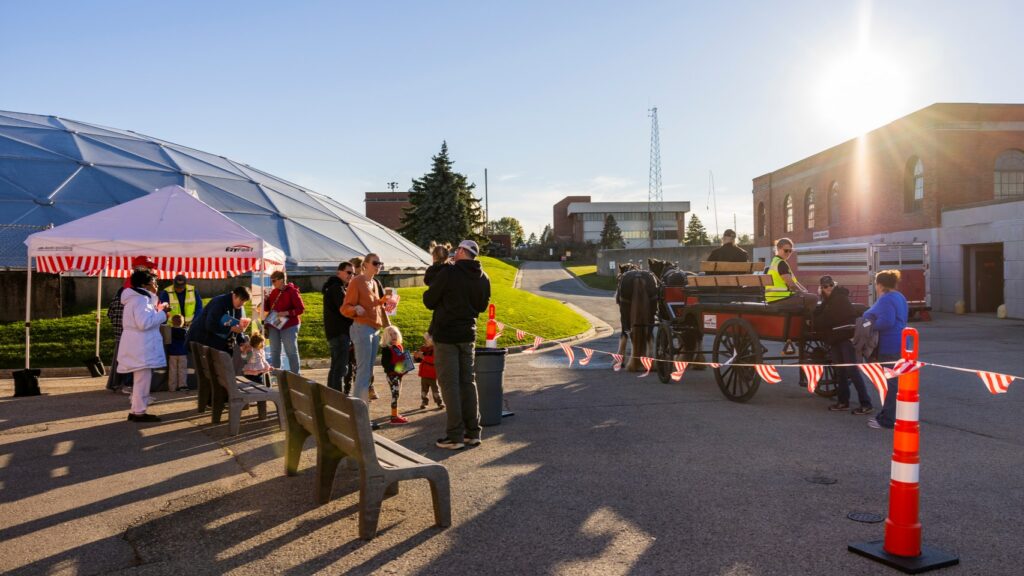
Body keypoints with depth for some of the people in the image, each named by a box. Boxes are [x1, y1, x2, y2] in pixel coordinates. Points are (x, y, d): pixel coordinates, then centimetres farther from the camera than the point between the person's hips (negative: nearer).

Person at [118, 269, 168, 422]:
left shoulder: (137, 298, 18)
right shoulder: (141, 299, -15)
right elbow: (144, 323, -25)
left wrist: (156, 310, 16)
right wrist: (162, 314, -16)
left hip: (140, 346, 11)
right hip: (141, 347, -11)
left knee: (140, 380, 16)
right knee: (142, 380, -7)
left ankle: (136, 410, 22)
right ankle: (139, 412, -3)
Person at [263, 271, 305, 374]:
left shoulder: (292, 291, -10)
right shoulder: (273, 292, 9)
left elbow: (301, 309, -13)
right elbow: (266, 309, 14)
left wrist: (286, 313, -23)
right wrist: (265, 300, -4)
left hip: (289, 326, -6)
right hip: (274, 325, 7)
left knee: (291, 352, -1)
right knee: (274, 352, 11)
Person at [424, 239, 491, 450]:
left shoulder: (448, 273, -14)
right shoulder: (483, 278, 6)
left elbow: (429, 301, -8)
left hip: (446, 335, -6)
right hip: (468, 335, 6)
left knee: (449, 383, -2)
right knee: (467, 381, 12)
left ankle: (455, 435, -2)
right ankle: (473, 432, 15)